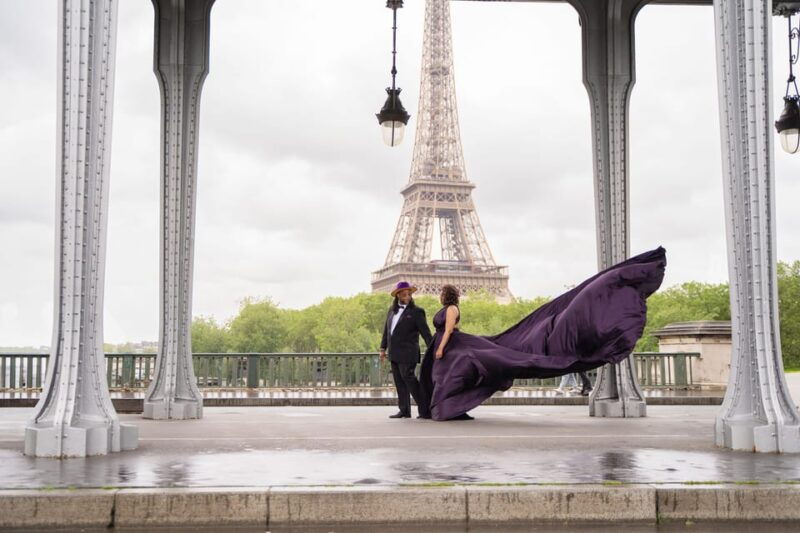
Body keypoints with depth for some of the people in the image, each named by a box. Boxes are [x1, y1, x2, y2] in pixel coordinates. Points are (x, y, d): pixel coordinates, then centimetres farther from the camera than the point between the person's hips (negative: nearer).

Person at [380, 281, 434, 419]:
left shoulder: (416, 312, -5)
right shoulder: (392, 310, 14)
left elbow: (425, 333, -7)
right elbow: (386, 330, 21)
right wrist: (383, 348, 18)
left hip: (407, 354, -7)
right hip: (394, 354, 7)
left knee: (409, 379, -11)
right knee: (399, 382, 8)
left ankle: (425, 410, -7)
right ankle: (404, 410, 13)